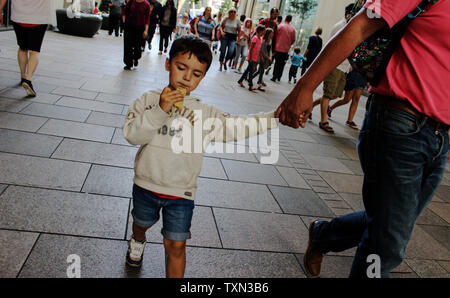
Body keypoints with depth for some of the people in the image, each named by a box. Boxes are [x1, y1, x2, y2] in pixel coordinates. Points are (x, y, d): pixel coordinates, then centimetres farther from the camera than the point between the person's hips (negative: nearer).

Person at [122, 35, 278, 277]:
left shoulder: (205, 113, -8)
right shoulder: (148, 100, -8)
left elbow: (238, 126, -11)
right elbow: (131, 134, -19)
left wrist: (277, 116, -19)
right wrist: (160, 110, -31)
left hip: (181, 193, -2)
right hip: (146, 184, 2)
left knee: (176, 245, 4)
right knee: (142, 222, 30)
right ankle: (137, 241, 64)